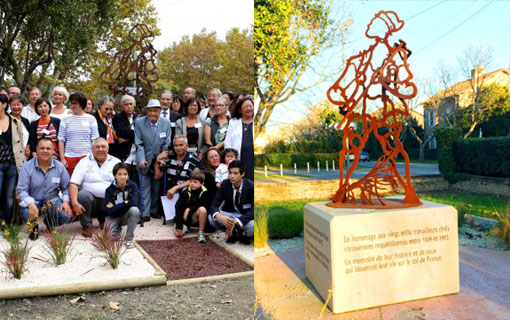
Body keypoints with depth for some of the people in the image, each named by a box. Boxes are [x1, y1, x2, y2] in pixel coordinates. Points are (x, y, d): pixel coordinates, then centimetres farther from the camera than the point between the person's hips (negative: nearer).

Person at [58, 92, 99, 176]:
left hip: (86, 156, -1)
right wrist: (62, 159, 1)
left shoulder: (91, 119, 6)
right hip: (70, 157, 1)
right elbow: (61, 140, 7)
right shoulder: (66, 119, 7)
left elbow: (95, 140, 6)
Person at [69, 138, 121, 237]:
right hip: (91, 197, -1)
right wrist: (74, 203, -19)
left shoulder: (116, 162, 8)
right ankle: (87, 225, -8)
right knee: (82, 195, -32)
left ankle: (104, 222, 10)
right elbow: (73, 184, -4)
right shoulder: (84, 162, 4)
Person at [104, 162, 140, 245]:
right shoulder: (110, 189, -13)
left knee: (134, 210, -32)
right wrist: (125, 203, -21)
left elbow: (134, 202, -28)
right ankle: (118, 228, 15)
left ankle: (128, 238, -15)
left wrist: (115, 207, -22)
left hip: (126, 215, 1)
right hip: (113, 217, -1)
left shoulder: (133, 186, -13)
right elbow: (108, 210, -19)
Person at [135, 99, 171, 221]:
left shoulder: (166, 123, -3)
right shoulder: (139, 122, -7)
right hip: (145, 161, -1)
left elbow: (167, 144, -2)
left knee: (157, 187, 10)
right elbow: (139, 144, -10)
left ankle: (154, 210, 23)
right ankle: (145, 213, 5)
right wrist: (141, 160, -21)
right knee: (145, 187, 0)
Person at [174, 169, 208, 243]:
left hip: (195, 216, -1)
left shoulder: (204, 192, -14)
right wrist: (178, 226, -18)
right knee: (178, 234, -16)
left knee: (202, 209, -32)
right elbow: (178, 207, -14)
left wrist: (189, 209, -17)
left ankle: (201, 233, -17)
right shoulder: (185, 192, -13)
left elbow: (202, 205, -13)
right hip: (184, 217, 1)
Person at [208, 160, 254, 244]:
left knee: (252, 225, -37)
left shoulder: (251, 187, -20)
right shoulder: (225, 184, -12)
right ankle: (233, 232, -2)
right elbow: (214, 206, -15)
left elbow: (253, 211, -26)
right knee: (211, 218, -25)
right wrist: (220, 217, -41)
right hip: (230, 215, 3)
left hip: (247, 216, -3)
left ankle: (245, 234, 0)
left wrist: (235, 222, -42)